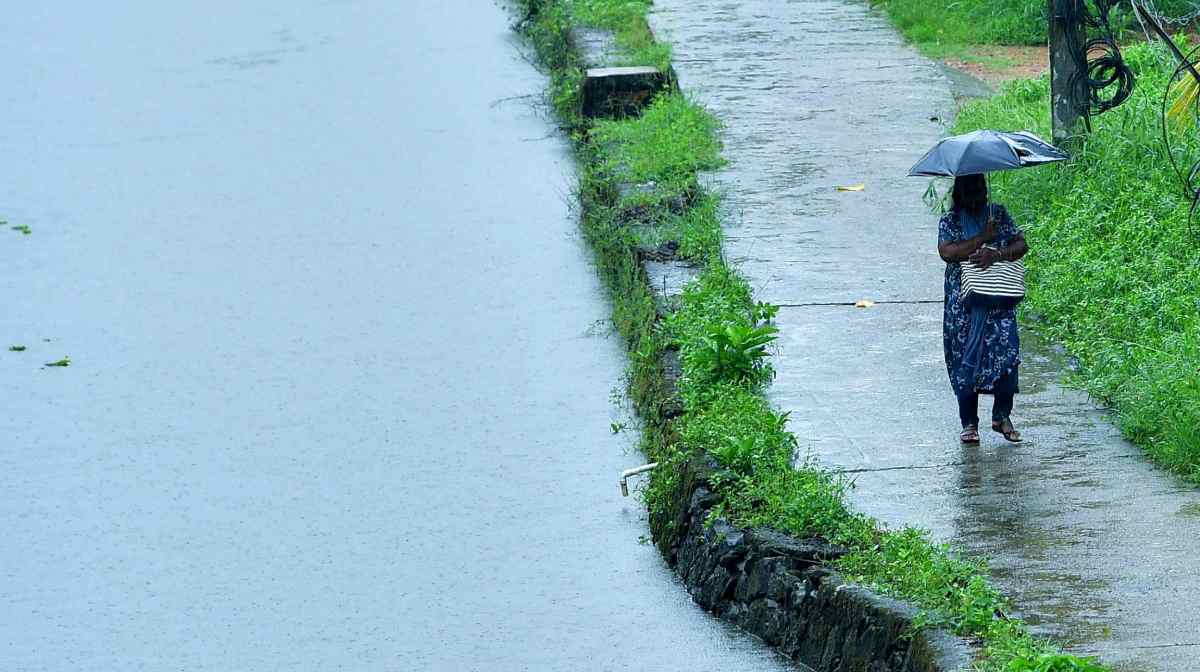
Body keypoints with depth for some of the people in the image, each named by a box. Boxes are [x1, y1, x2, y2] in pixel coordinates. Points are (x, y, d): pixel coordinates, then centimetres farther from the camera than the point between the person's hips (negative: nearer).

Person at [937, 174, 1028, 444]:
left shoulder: (998, 213, 9)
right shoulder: (950, 221, 3)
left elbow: (1021, 245, 1)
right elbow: (947, 252, -14)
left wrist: (996, 254, -17)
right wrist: (983, 237, -14)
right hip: (963, 303, -1)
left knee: (1007, 352, -10)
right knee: (965, 360, -1)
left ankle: (1002, 416, 5)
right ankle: (969, 424, 9)